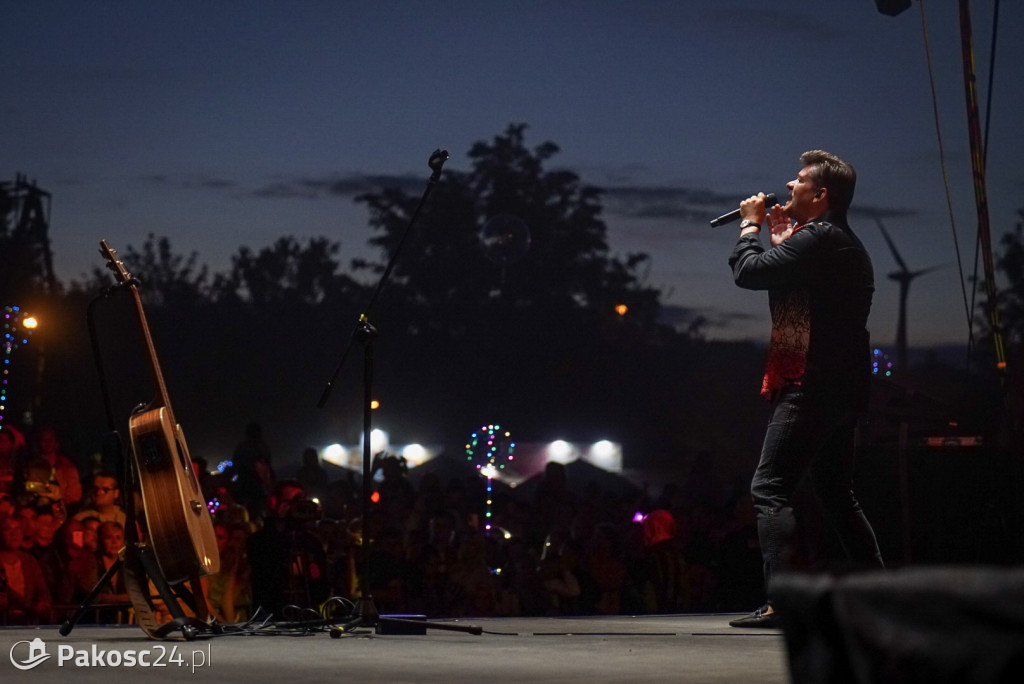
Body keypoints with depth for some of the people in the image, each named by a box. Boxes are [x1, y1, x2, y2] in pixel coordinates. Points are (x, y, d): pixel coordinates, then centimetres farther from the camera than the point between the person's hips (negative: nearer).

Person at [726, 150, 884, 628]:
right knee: (836, 497, 18)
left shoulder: (817, 238, -12)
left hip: (811, 386, -10)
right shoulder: (847, 244, 20)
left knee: (770, 489, -13)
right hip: (842, 390, 10)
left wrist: (751, 224, 2)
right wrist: (781, 240, 17)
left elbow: (749, 272, -15)